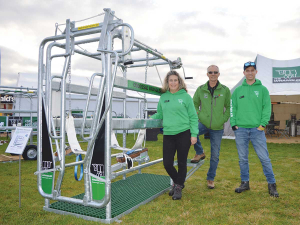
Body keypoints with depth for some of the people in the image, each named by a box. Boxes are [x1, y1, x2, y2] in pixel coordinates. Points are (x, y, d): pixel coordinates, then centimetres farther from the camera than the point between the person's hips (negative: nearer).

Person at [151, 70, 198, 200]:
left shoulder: (185, 96, -1)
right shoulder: (163, 97, 10)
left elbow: (193, 117, 0)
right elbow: (160, 114, 20)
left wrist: (194, 134, -6)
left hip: (183, 134, -3)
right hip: (168, 135, 3)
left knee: (182, 163, 6)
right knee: (167, 163, 4)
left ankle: (178, 187, 26)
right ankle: (177, 182, 32)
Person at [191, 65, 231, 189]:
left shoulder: (225, 90, 1)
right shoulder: (200, 89, 2)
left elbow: (229, 107, 8)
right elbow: (194, 104, 13)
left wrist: (224, 119, -4)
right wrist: (198, 116, -1)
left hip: (217, 128, 0)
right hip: (203, 123, 0)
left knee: (215, 155, 6)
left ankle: (211, 178, 26)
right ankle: (200, 153, -3)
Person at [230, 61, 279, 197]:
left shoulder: (262, 89, 5)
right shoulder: (237, 90, 10)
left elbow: (267, 108, 1)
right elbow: (232, 108, 9)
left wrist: (262, 124, -9)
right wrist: (233, 124, -2)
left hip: (257, 129, -2)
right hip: (240, 129, 2)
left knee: (264, 157, -1)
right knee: (243, 159, 9)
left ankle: (271, 184, 13)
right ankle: (245, 183, 22)